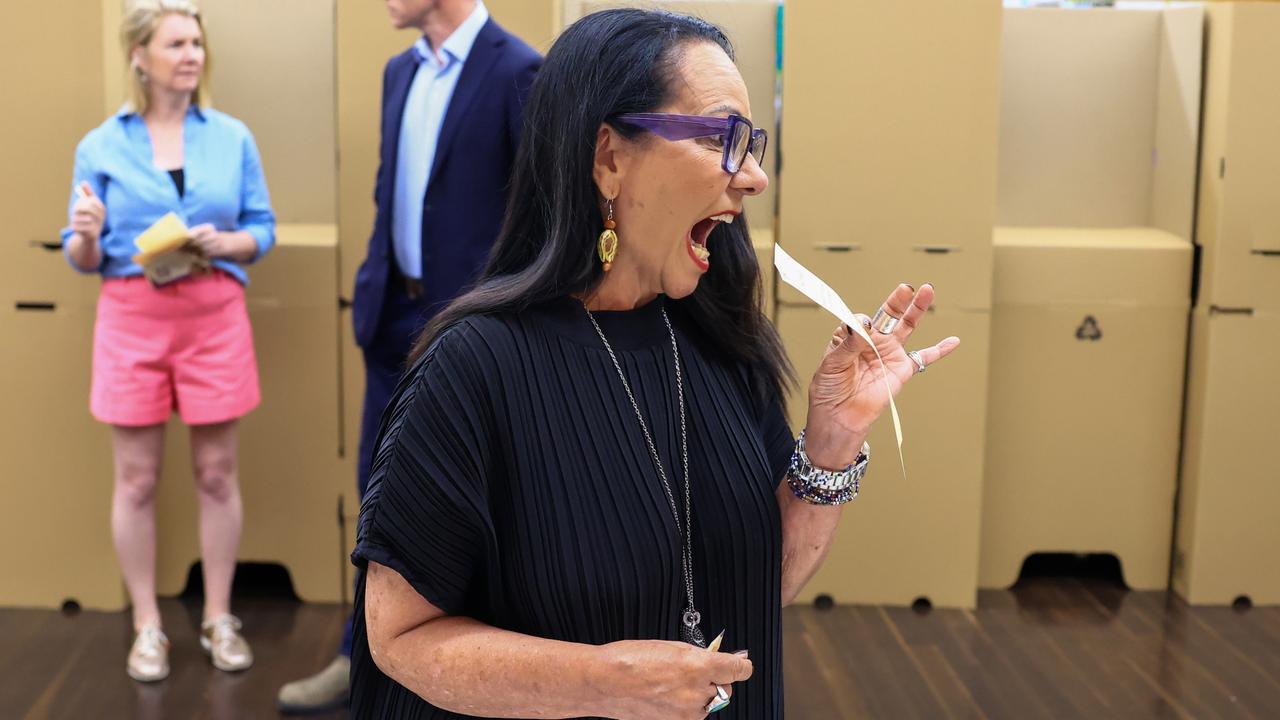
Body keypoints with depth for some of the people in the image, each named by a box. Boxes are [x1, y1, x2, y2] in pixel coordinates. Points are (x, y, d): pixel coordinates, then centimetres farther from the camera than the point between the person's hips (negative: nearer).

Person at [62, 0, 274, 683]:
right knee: (137, 480, 5)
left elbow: (263, 232, 5)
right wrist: (86, 236, -20)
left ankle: (219, 619, 21)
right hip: (132, 320, 0)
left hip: (214, 317, 1)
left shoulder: (232, 136, 3)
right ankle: (147, 627, 19)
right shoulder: (100, 146, 1)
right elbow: (82, 260, 3)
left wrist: (223, 243, -15)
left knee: (217, 474, 7)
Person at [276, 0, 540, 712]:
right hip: (395, 312, 7)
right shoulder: (400, 70, 11)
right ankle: (365, 659, 25)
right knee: (381, 487, 13)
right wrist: (372, 290, 13)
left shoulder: (518, 70, -12)